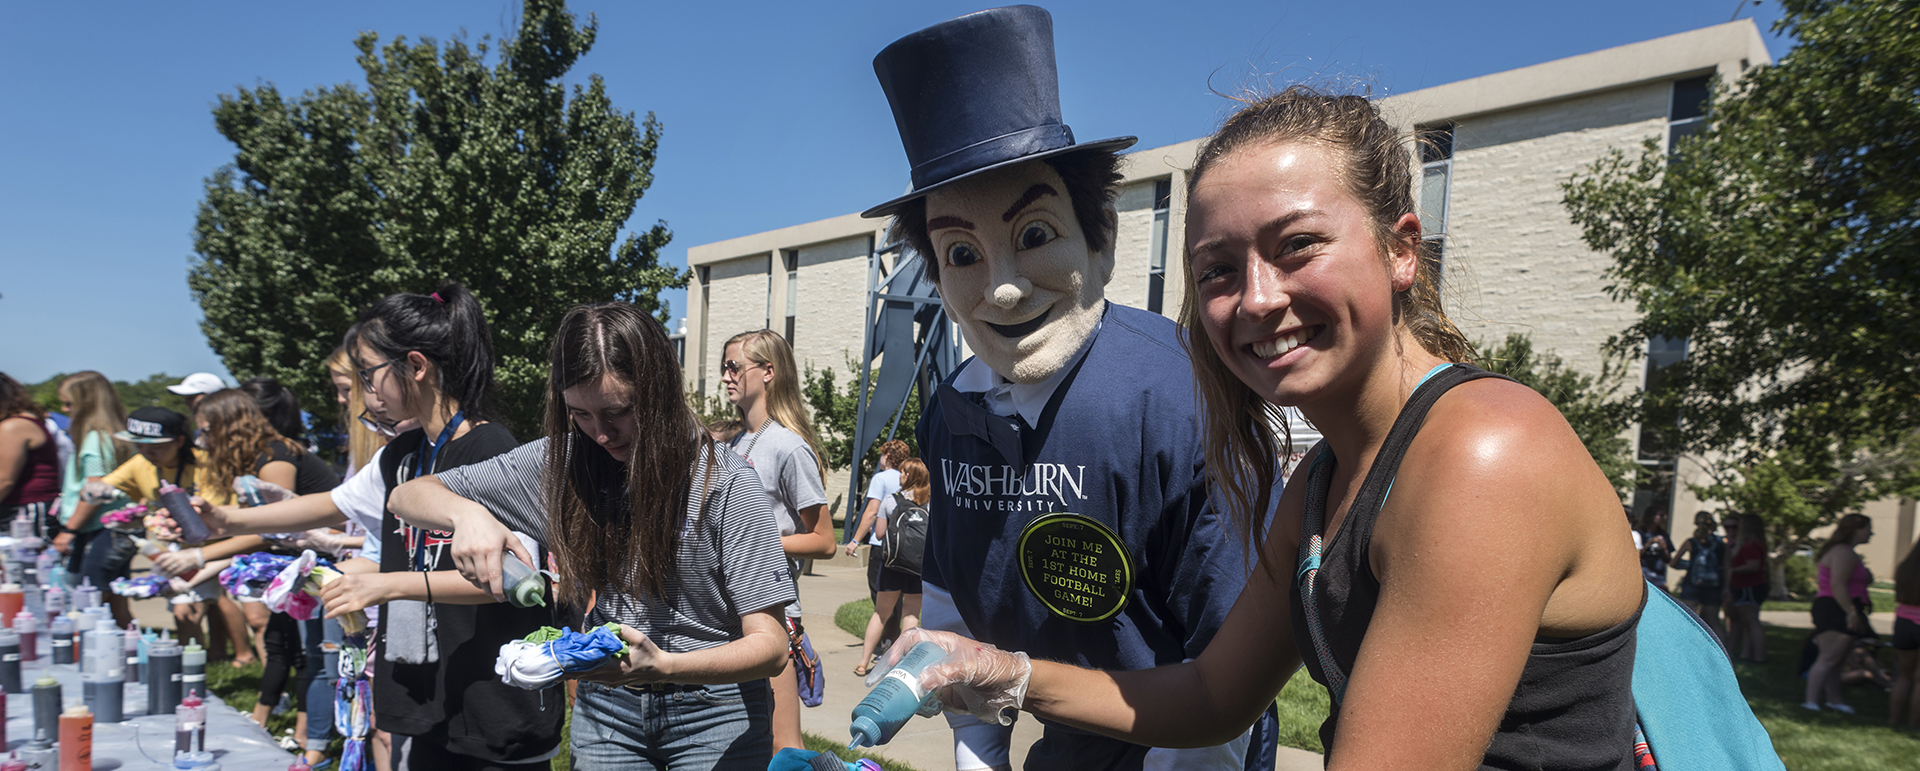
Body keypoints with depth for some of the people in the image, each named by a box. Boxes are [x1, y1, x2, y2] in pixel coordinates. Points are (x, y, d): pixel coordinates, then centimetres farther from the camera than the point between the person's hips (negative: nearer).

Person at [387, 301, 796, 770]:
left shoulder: (726, 482, -20)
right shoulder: (561, 463, -6)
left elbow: (770, 645, -21)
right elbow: (408, 497, -1)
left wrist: (663, 666, -39)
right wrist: (466, 513, -24)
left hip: (714, 707, -3)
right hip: (606, 703, 4)